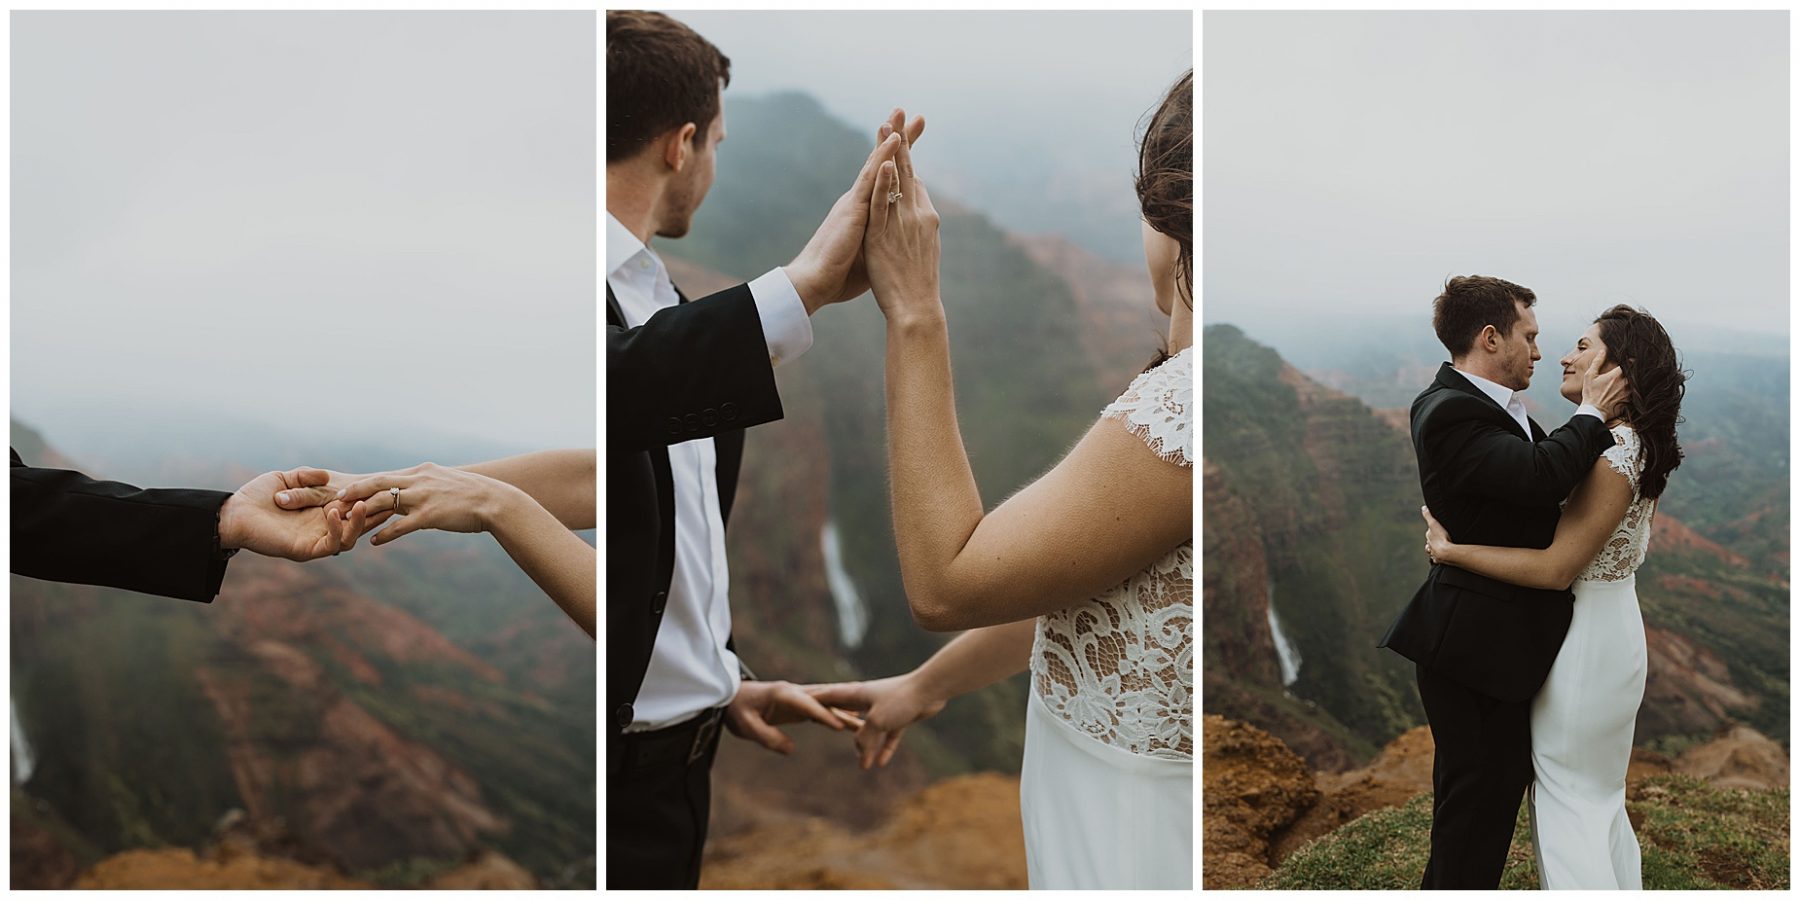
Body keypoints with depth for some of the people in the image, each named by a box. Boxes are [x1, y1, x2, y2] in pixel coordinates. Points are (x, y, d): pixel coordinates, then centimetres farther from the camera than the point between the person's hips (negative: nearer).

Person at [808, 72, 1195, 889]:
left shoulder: (1187, 397, -27)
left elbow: (943, 584, -22)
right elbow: (1073, 581, 12)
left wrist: (914, 316, -19)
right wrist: (926, 685, 17)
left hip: (1138, 845, -9)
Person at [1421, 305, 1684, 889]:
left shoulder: (1612, 453, -24)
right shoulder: (1636, 446, 7)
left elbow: (1557, 568, -27)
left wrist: (1448, 550, -22)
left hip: (1586, 638, -10)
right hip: (1617, 627, 10)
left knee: (1566, 802, 1)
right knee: (1602, 799, 20)